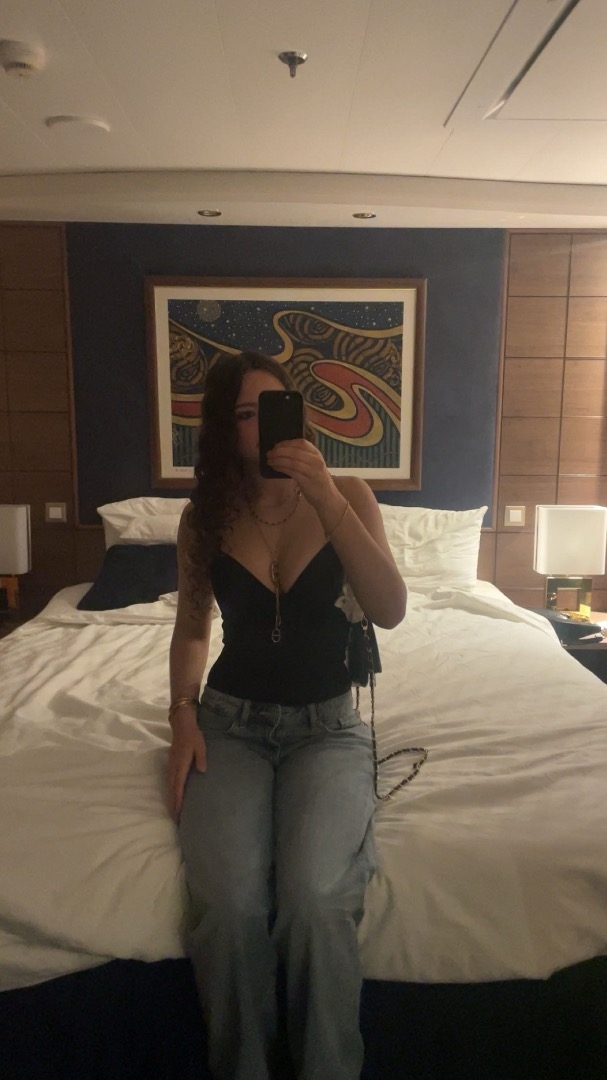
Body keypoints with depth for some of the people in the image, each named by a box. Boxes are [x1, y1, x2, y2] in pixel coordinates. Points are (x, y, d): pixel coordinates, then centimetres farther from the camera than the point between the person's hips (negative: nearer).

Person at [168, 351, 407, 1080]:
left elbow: (390, 611, -15)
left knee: (315, 900, -28)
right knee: (229, 909, -25)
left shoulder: (345, 495, -2)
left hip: (327, 726, 0)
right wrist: (183, 712, -3)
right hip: (230, 723, 1)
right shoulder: (205, 517, 2)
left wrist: (326, 497, -22)